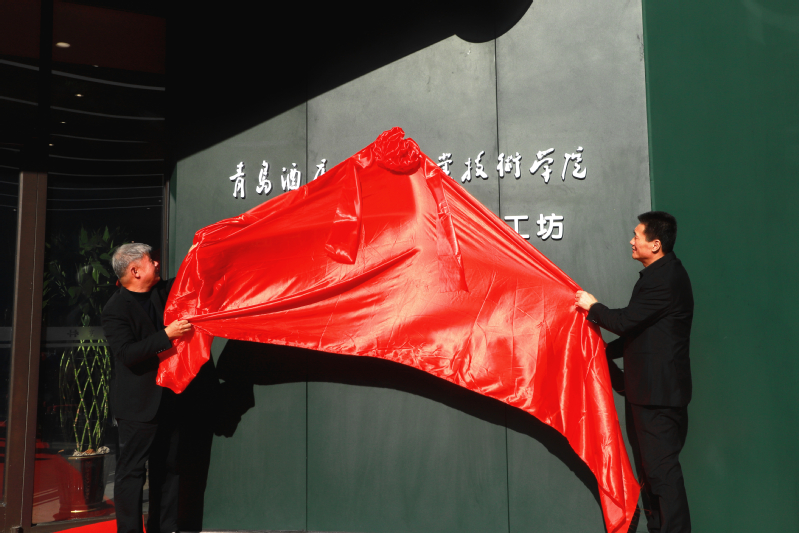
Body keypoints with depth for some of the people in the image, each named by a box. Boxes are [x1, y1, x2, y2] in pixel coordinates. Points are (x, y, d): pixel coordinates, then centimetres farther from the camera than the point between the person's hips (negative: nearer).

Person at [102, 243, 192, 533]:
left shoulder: (162, 291, 10)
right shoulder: (115, 310, -12)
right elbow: (127, 353, -21)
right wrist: (167, 335, -24)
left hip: (167, 399, 8)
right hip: (137, 404, -7)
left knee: (167, 468, 13)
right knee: (131, 470, -1)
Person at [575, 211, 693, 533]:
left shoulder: (665, 279, -19)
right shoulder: (660, 274, 14)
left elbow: (627, 321, -21)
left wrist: (593, 307, -4)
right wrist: (605, 352, 17)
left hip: (658, 391, -11)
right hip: (647, 389, 11)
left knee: (661, 466, -4)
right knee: (649, 465, 18)